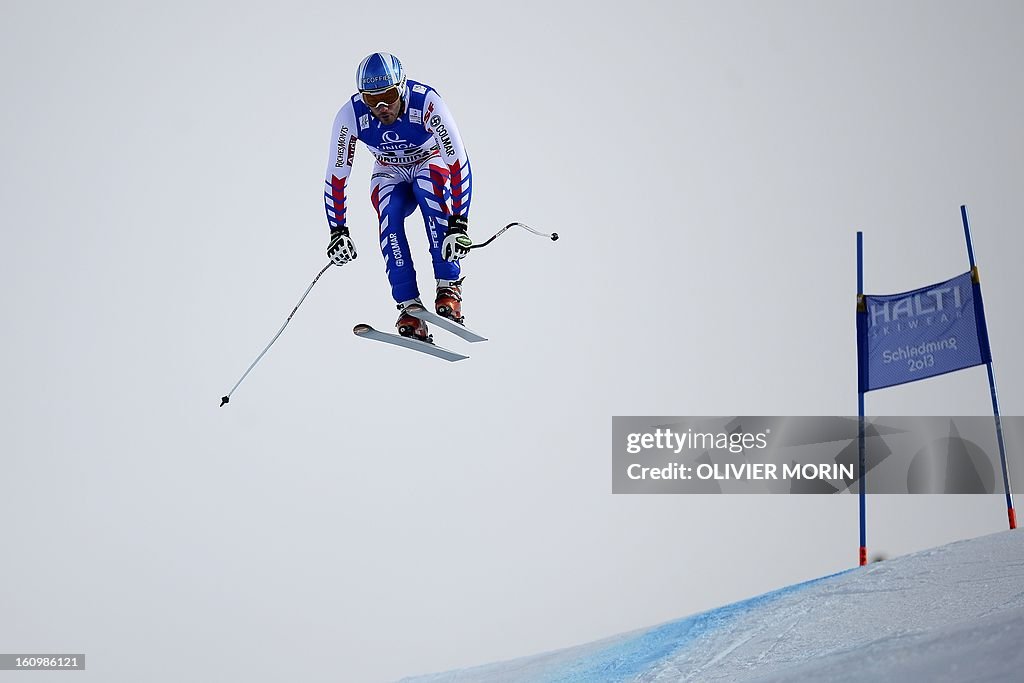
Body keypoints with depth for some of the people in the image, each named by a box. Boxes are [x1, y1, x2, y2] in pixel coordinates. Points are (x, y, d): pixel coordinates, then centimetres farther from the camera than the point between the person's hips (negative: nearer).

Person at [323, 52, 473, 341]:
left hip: (430, 163, -2)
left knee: (428, 183, -36)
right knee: (389, 211, -30)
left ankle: (449, 286, -33)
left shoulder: (426, 102, -34)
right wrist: (337, 231, -21)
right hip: (390, 174, 2)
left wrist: (458, 224, -42)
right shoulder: (351, 115, -25)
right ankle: (409, 306, -30)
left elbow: (459, 163, -35)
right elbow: (336, 176, -16)